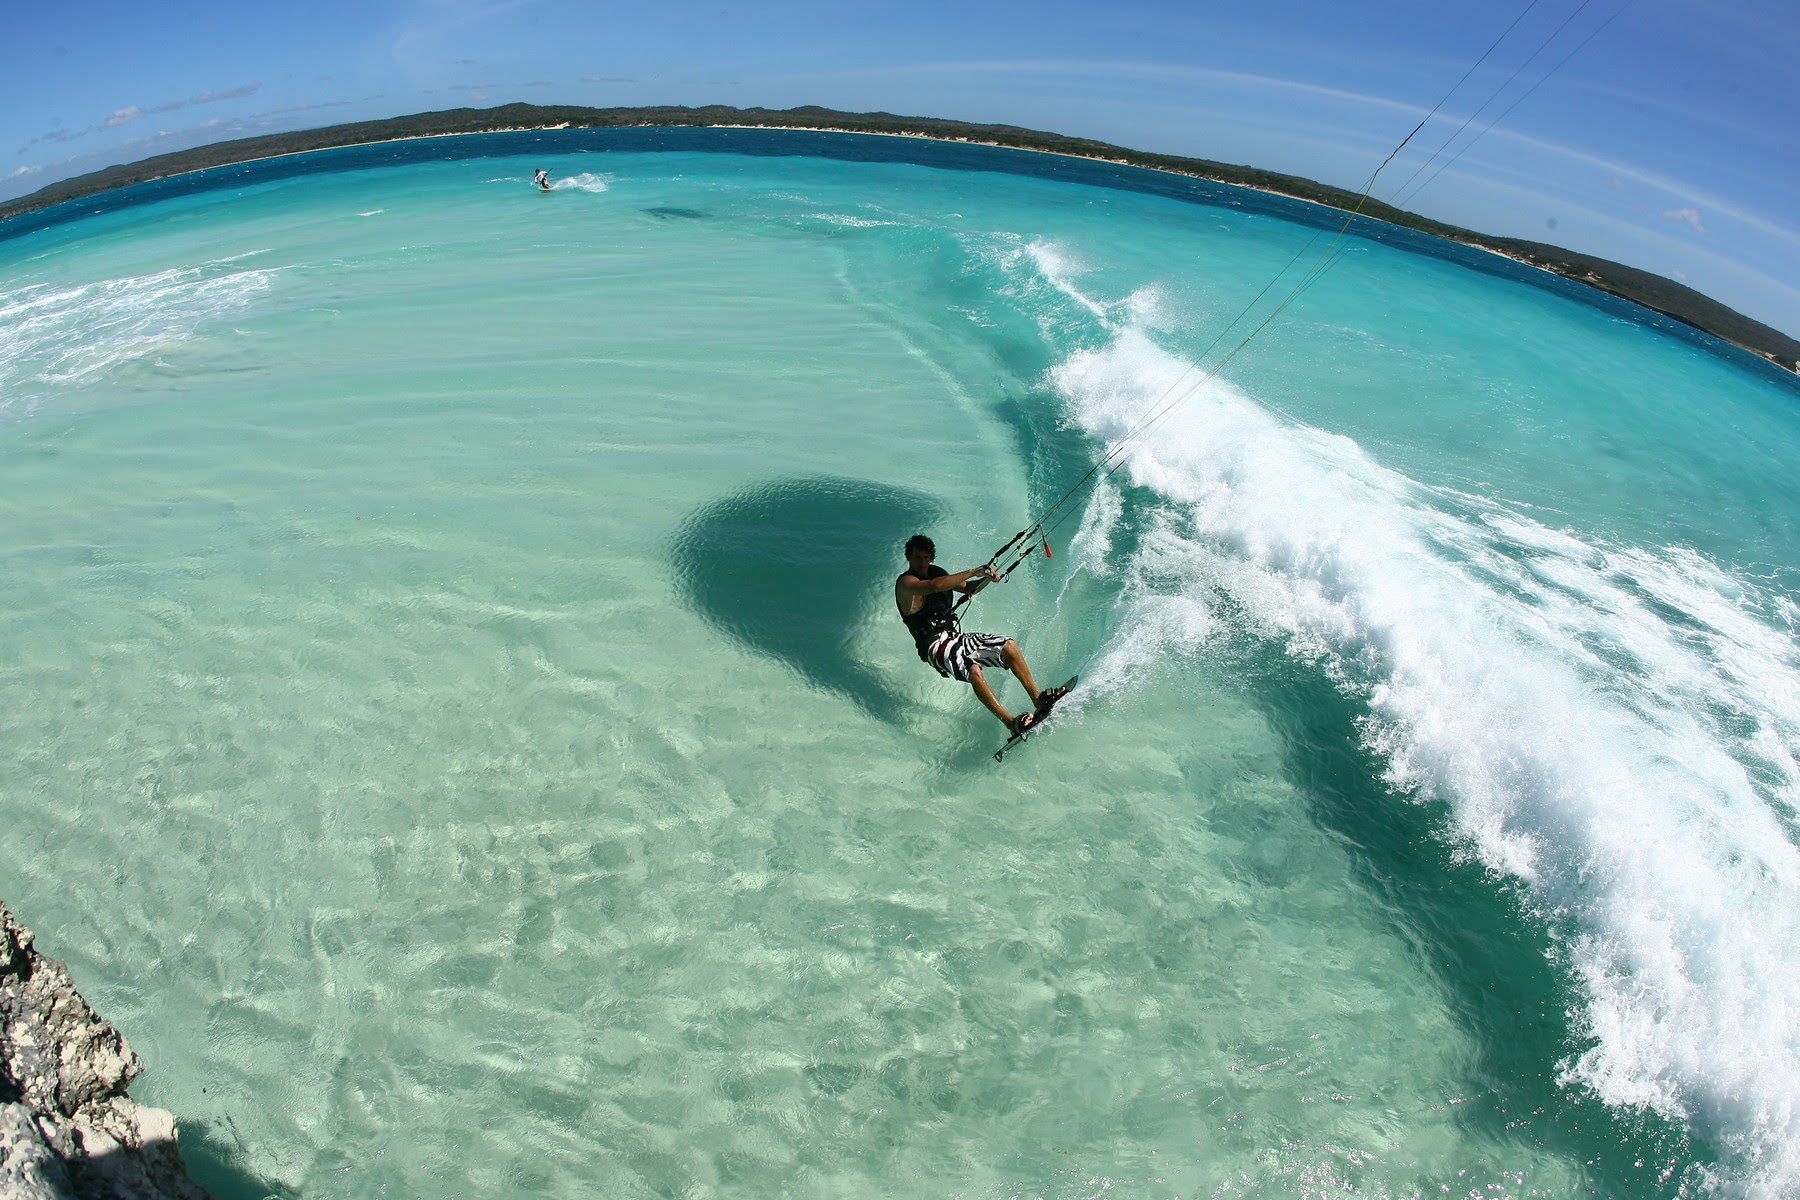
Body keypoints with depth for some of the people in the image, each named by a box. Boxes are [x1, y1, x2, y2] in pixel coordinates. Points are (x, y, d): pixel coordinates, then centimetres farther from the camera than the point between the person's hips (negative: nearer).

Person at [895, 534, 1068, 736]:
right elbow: (933, 586, -33)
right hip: (935, 647, -8)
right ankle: (1010, 723, -35)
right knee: (973, 669, -34)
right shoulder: (905, 582, -12)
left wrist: (987, 578, 1)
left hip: (955, 637, 8)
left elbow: (967, 588, 23)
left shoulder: (936, 572, 14)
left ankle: (1038, 698, -2)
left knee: (1009, 645, -5)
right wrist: (973, 572, -29)